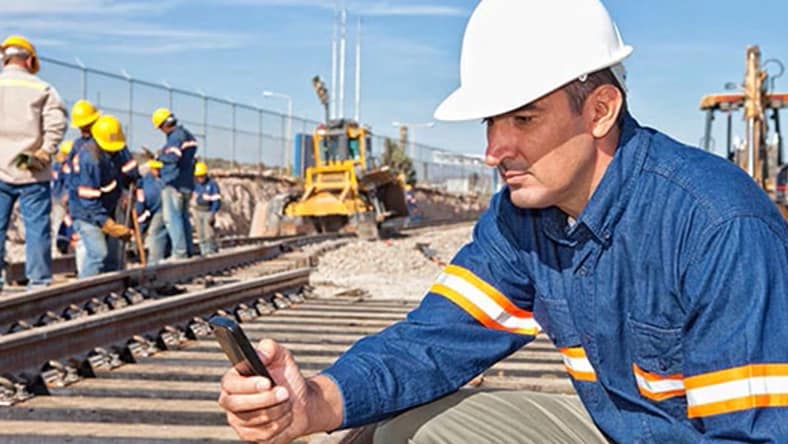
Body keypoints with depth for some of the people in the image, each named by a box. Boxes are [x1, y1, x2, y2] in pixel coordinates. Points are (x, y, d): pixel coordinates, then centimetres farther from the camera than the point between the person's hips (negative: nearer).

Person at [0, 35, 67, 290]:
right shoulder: (42, 89, 0)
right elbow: (56, 124, -9)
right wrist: (44, 154, -4)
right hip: (33, 174, -2)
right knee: (37, 228, 4)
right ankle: (39, 282, 6)